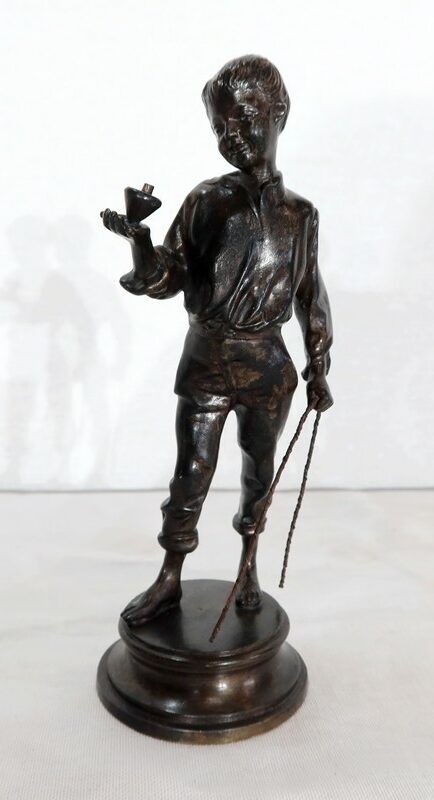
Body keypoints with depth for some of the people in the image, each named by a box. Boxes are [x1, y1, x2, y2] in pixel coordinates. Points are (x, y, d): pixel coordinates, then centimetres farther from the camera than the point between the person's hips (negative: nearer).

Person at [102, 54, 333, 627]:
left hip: (267, 363, 1)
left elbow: (311, 295, 6)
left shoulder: (299, 214, 0)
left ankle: (249, 566, 37)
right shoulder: (206, 202, -4)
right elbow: (166, 280, -4)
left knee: (259, 466, 15)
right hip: (207, 357, -1)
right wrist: (139, 240, -24)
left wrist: (319, 369, 7)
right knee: (191, 473, 4)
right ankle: (169, 580, 23)